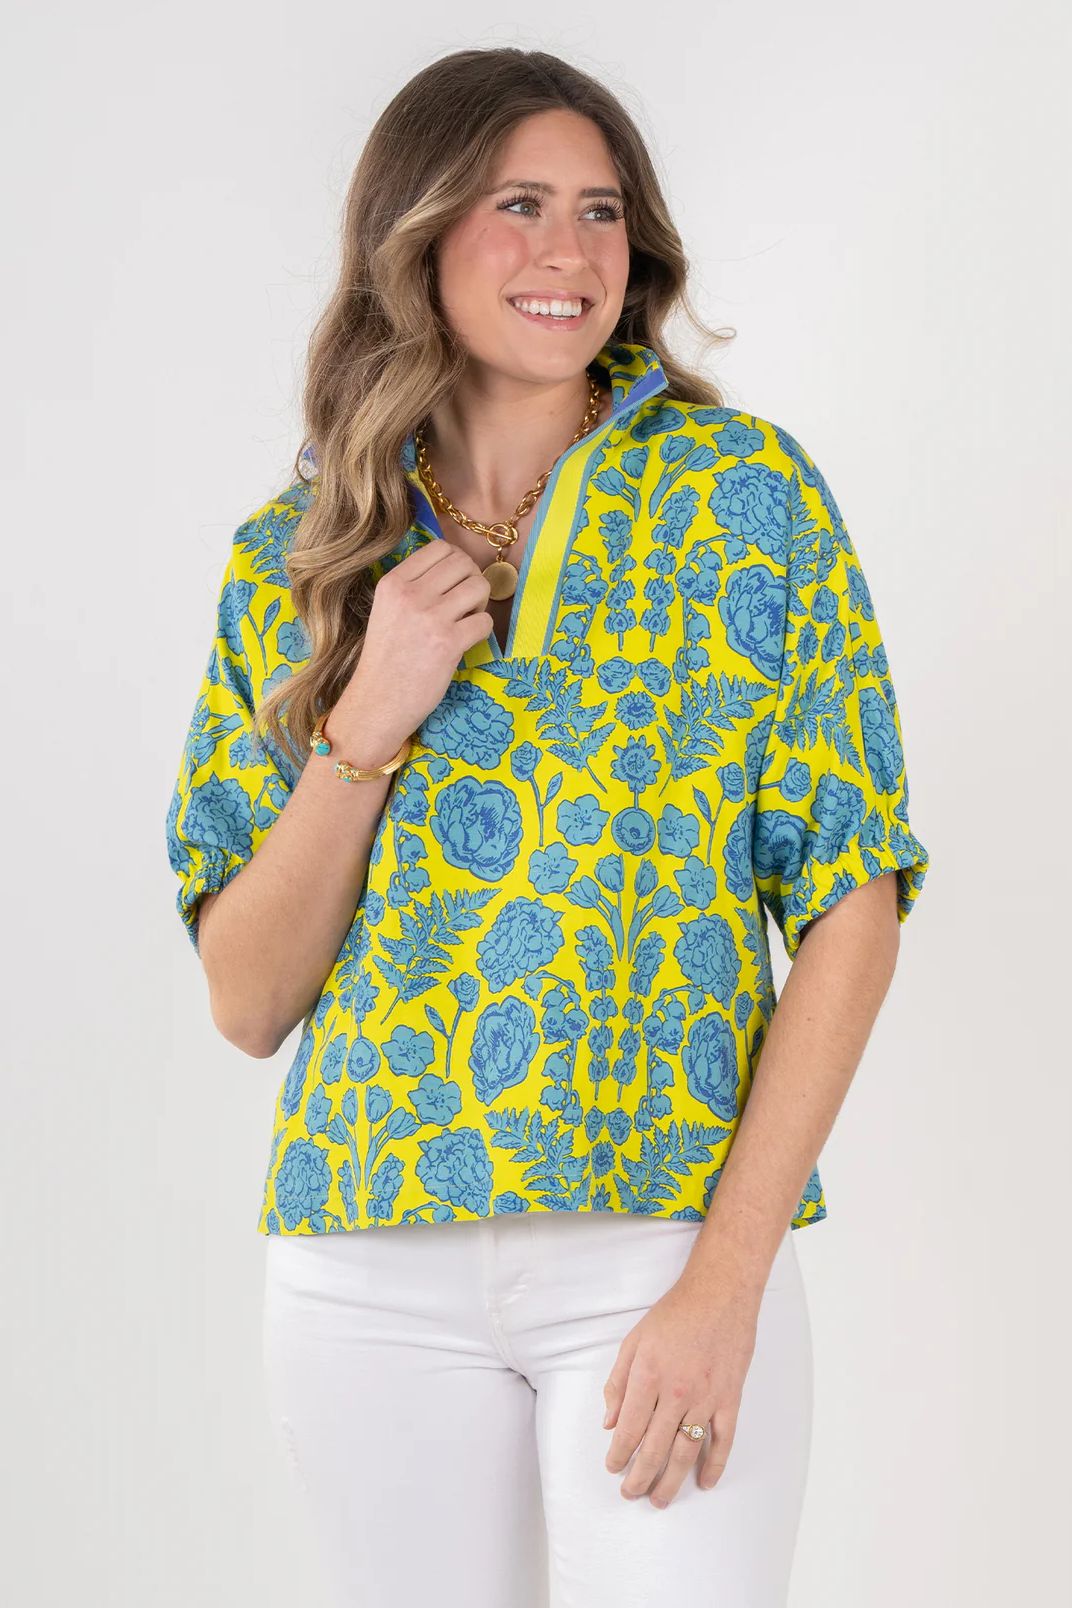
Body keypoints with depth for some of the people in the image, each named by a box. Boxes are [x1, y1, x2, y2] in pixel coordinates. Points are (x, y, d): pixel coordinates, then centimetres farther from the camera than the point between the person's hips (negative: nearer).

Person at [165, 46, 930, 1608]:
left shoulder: (748, 495, 0)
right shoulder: (295, 557, 6)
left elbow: (851, 911, -4)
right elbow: (248, 999, 4)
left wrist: (725, 1282, -11)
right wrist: (368, 727, -11)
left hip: (669, 1251, -2)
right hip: (374, 1270, 2)